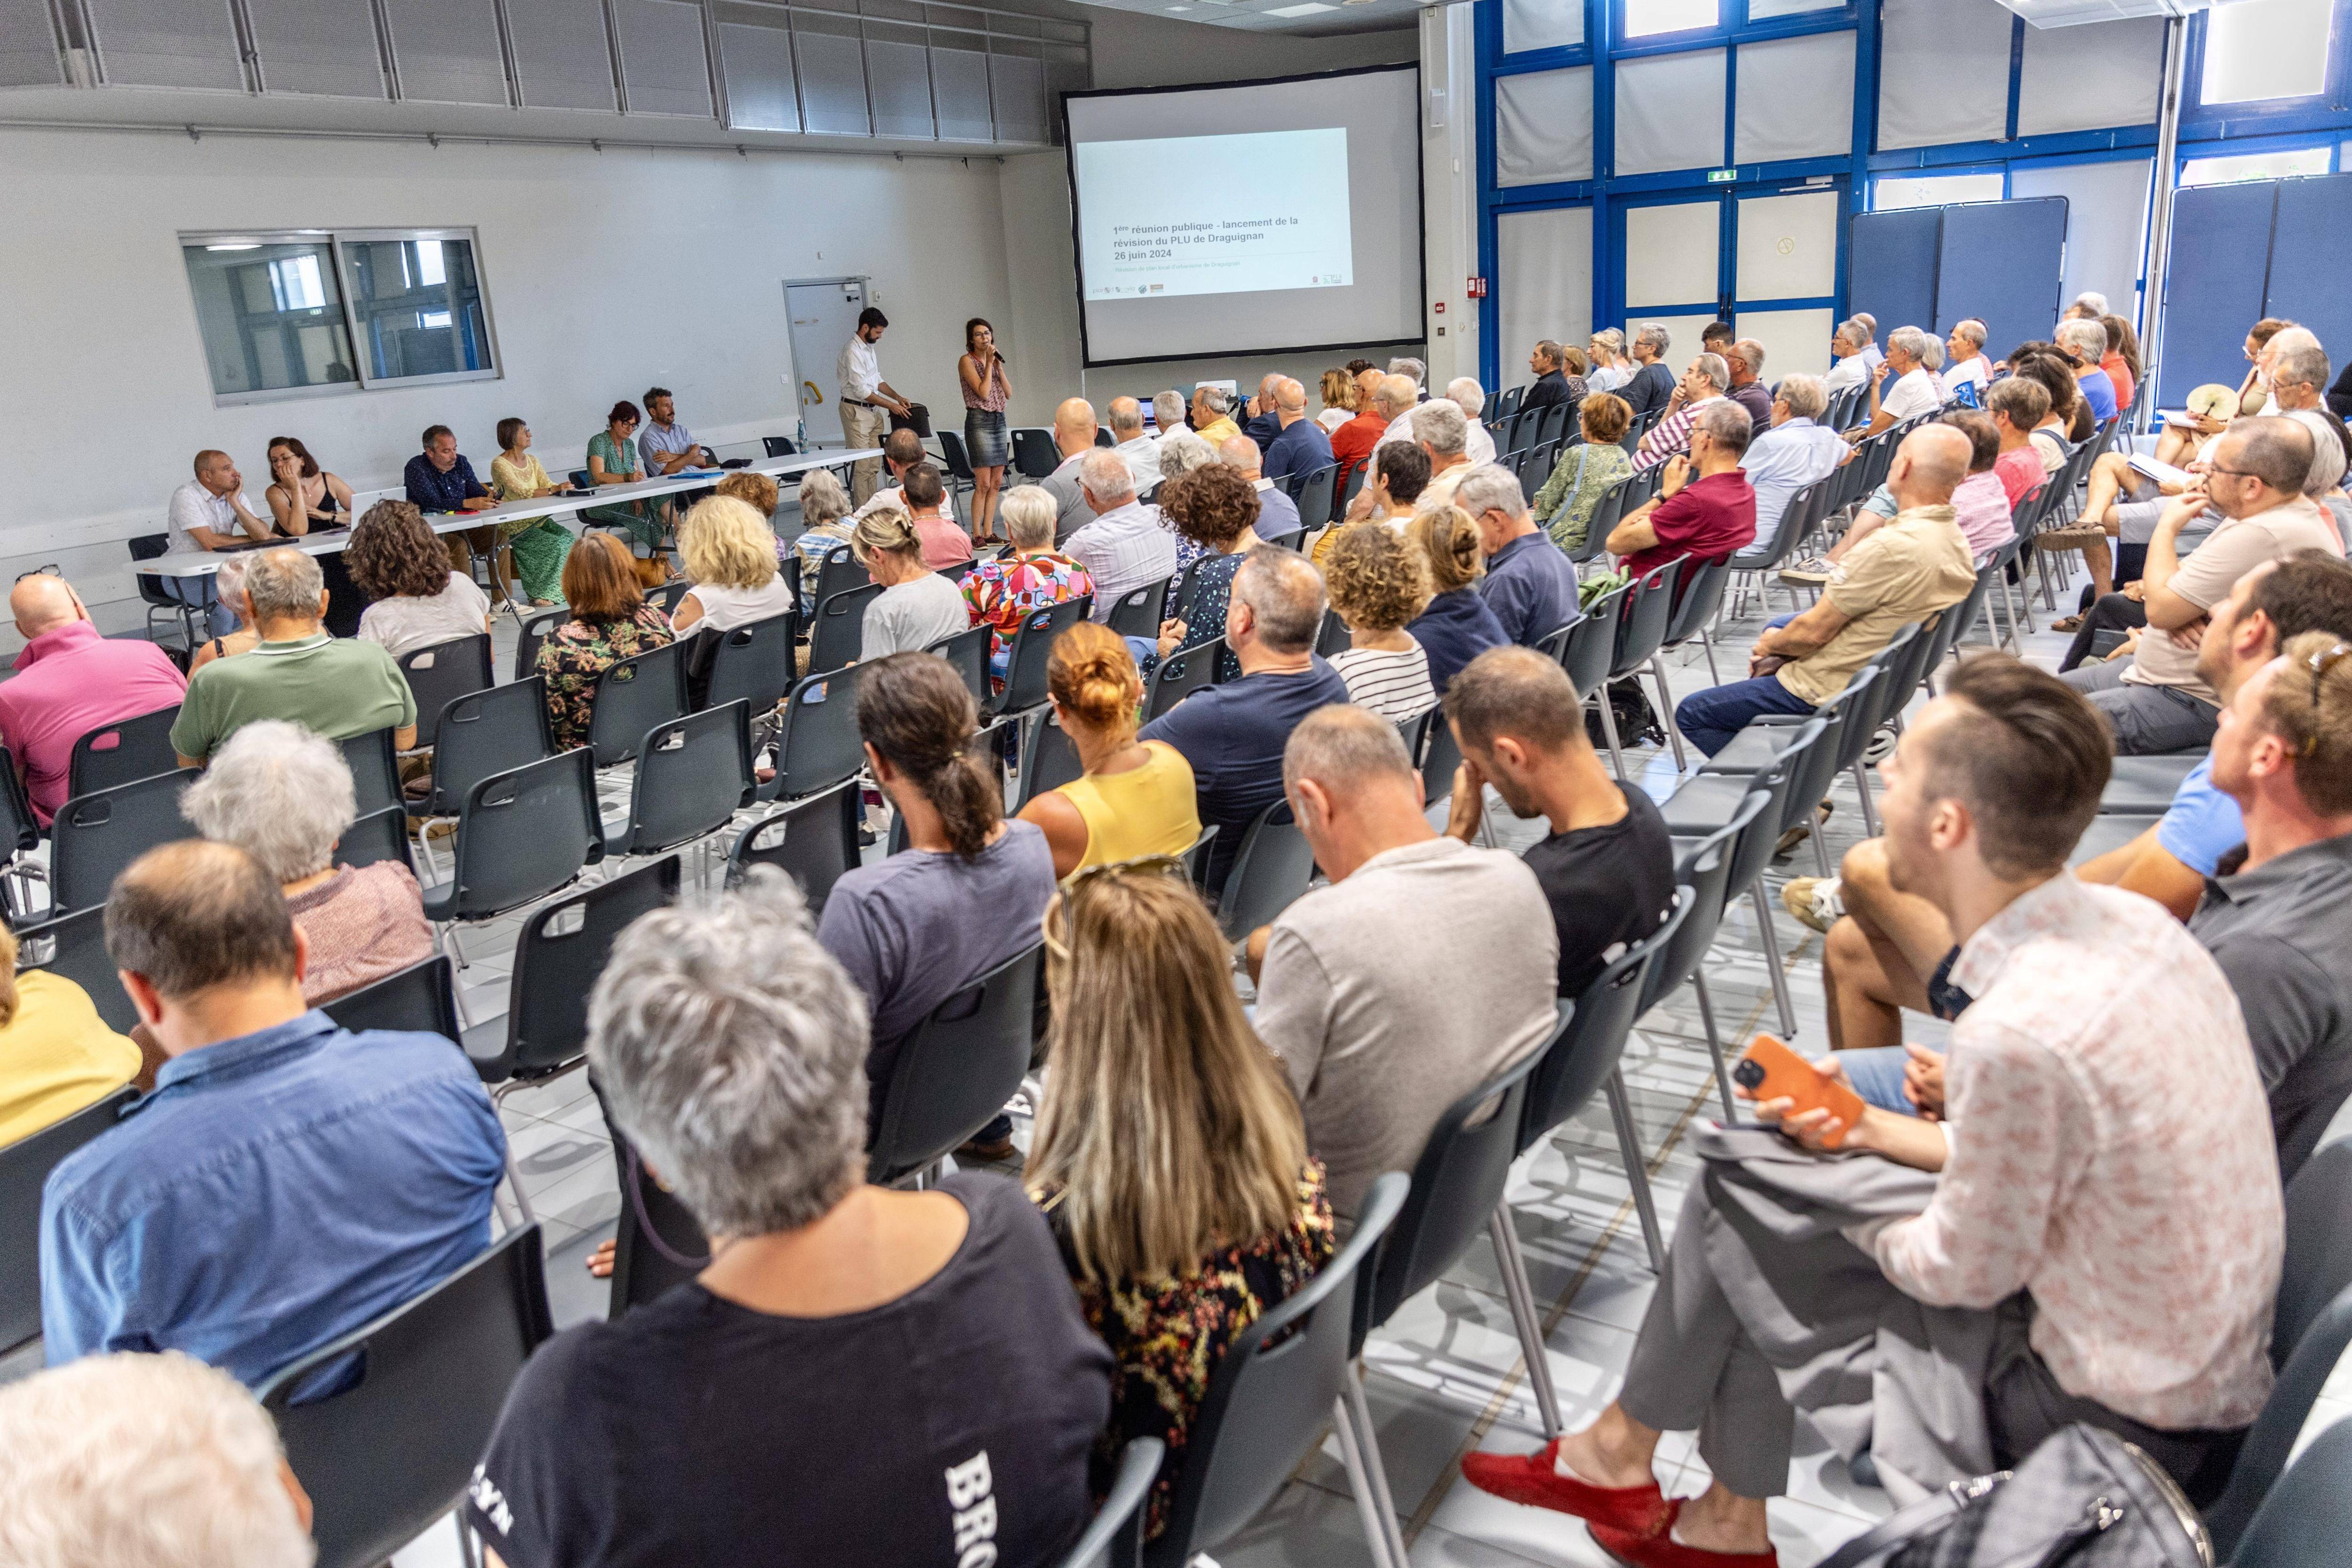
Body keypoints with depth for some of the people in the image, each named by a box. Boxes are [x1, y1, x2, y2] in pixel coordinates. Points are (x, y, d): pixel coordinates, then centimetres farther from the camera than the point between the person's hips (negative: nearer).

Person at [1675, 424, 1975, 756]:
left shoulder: (1891, 547, -32)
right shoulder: (1957, 542, -1)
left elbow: (1814, 631, -22)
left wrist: (1770, 645, 1)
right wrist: (1779, 640, 8)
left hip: (1830, 691, -10)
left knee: (1690, 714, 0)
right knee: (1778, 626, 36)